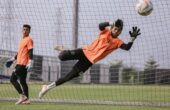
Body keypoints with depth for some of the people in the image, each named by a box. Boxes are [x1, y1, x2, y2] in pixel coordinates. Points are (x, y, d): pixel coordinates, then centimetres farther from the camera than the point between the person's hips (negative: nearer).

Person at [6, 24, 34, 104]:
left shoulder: (29, 39, -7)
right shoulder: (23, 40, 21)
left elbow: (30, 52, -16)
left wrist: (30, 63, -25)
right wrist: (13, 59, 29)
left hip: (23, 64, -9)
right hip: (19, 63, 9)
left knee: (13, 79, -11)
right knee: (22, 81, 8)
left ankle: (22, 96, -12)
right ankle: (26, 99, 8)